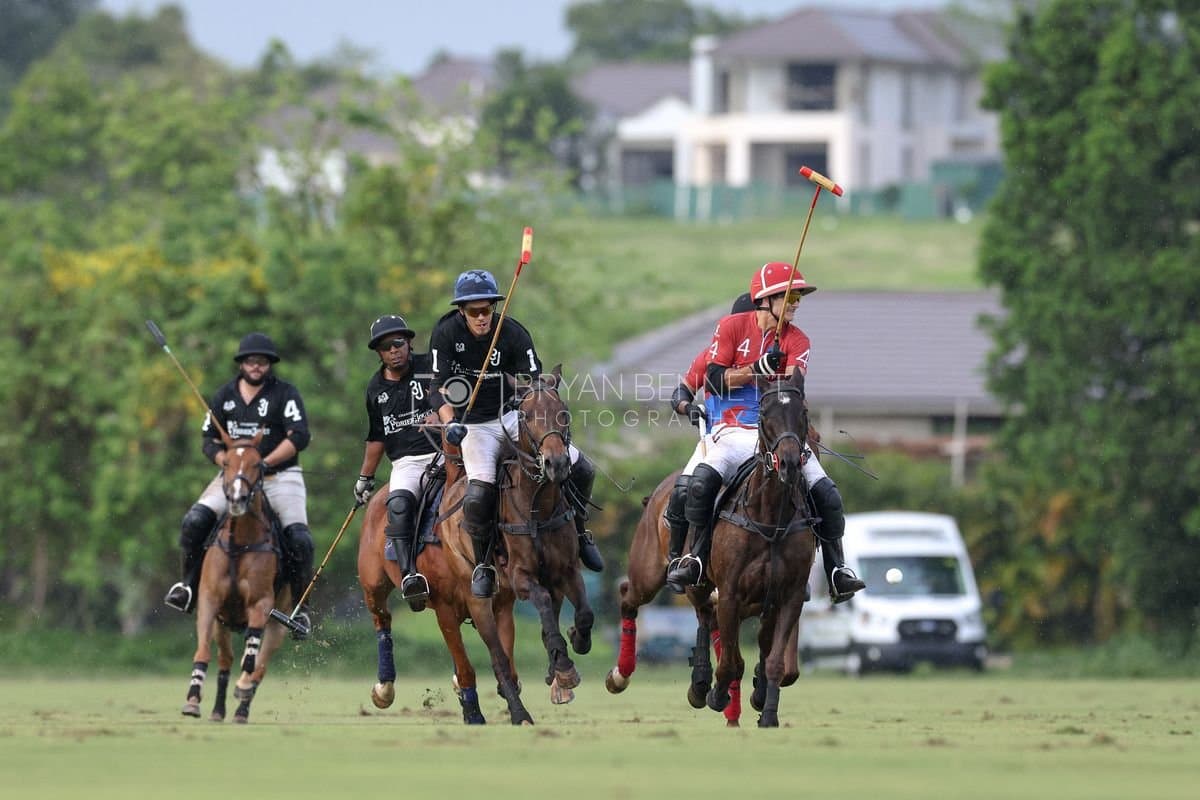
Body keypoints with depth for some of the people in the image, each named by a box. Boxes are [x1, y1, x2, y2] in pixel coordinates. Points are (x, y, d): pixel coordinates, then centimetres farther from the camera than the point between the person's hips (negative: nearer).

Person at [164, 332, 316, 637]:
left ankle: (299, 608, -4)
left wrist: (265, 463, -21)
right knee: (195, 521, -19)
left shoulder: (285, 394, -2)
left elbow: (299, 437, -12)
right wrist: (226, 461, -8)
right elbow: (210, 440, 13)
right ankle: (188, 588, -6)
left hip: (280, 475, -3)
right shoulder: (225, 395, 10)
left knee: (299, 539, -21)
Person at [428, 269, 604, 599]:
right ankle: (483, 565, -1)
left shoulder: (513, 334, -13)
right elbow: (439, 386, -13)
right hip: (474, 425, -2)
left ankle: (578, 532, 20)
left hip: (513, 414, 2)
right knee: (477, 496, -25)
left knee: (580, 470, -8)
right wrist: (450, 423, -29)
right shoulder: (446, 334, -13)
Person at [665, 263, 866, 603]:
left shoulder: (797, 341, 6)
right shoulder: (731, 327, 2)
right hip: (733, 431, -2)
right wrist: (757, 369, -21)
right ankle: (694, 561, -14)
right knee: (702, 482, -29)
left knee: (827, 494, -11)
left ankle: (837, 573, 0)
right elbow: (714, 379, -8)